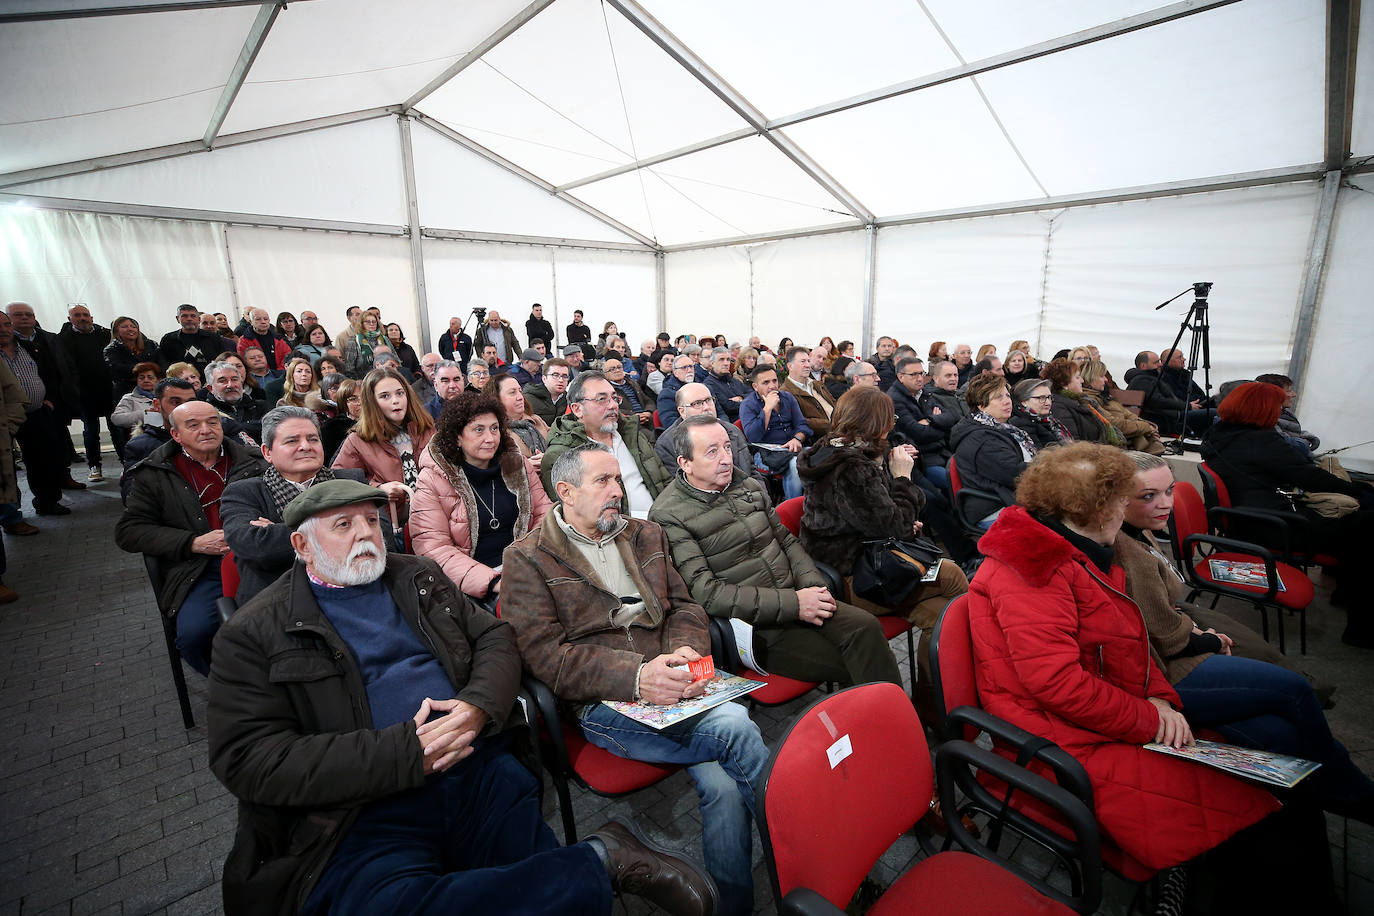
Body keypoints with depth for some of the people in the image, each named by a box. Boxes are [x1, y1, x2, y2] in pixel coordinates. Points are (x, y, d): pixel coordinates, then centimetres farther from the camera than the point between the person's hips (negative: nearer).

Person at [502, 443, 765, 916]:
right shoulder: (527, 559, 1)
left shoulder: (644, 535, 18)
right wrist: (636, 677, -22)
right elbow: (544, 654, -9)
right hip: (603, 703, -5)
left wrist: (685, 650, -8)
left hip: (670, 683, 5)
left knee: (723, 783, -24)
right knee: (734, 730, -26)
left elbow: (683, 604, 16)